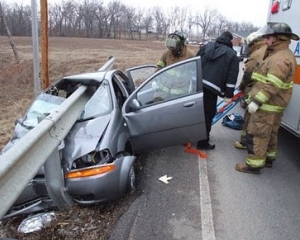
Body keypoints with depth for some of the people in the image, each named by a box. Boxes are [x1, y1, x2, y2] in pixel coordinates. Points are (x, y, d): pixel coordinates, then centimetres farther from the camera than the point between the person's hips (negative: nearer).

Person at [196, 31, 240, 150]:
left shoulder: (206, 46, 18)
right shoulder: (232, 54, 7)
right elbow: (232, 77, -1)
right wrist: (229, 94, 1)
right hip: (211, 88, -5)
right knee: (207, 115, 2)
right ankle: (203, 143, 8)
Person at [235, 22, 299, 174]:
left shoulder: (281, 58, -20)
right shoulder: (280, 55, 16)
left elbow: (272, 85, -28)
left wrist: (257, 101, -28)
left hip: (267, 105, -11)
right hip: (273, 104, 11)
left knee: (257, 135, -5)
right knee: (270, 134, 19)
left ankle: (254, 164, 2)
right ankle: (268, 158, 32)